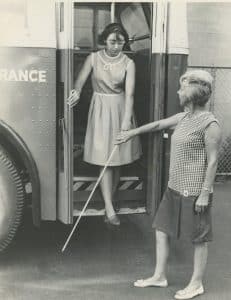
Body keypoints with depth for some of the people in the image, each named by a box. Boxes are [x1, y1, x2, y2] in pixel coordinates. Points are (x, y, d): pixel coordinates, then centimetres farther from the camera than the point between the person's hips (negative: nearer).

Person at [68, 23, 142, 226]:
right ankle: (109, 208, -1)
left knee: (117, 158, 8)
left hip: (120, 109, 1)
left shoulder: (128, 63, -5)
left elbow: (129, 93, -13)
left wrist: (126, 121, -25)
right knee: (104, 159, -4)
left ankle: (109, 199, 25)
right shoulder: (93, 58, -2)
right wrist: (77, 92, -25)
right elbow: (80, 81, -1)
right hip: (100, 110, -1)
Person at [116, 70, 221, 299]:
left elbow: (212, 161, -16)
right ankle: (159, 276, 29)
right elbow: (158, 124, 23)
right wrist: (131, 133, 31)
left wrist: (205, 193, -17)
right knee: (161, 229, 14)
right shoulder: (183, 118, 8)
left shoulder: (210, 124, -15)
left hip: (195, 191, -9)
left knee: (199, 238, 7)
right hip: (174, 187, 9)